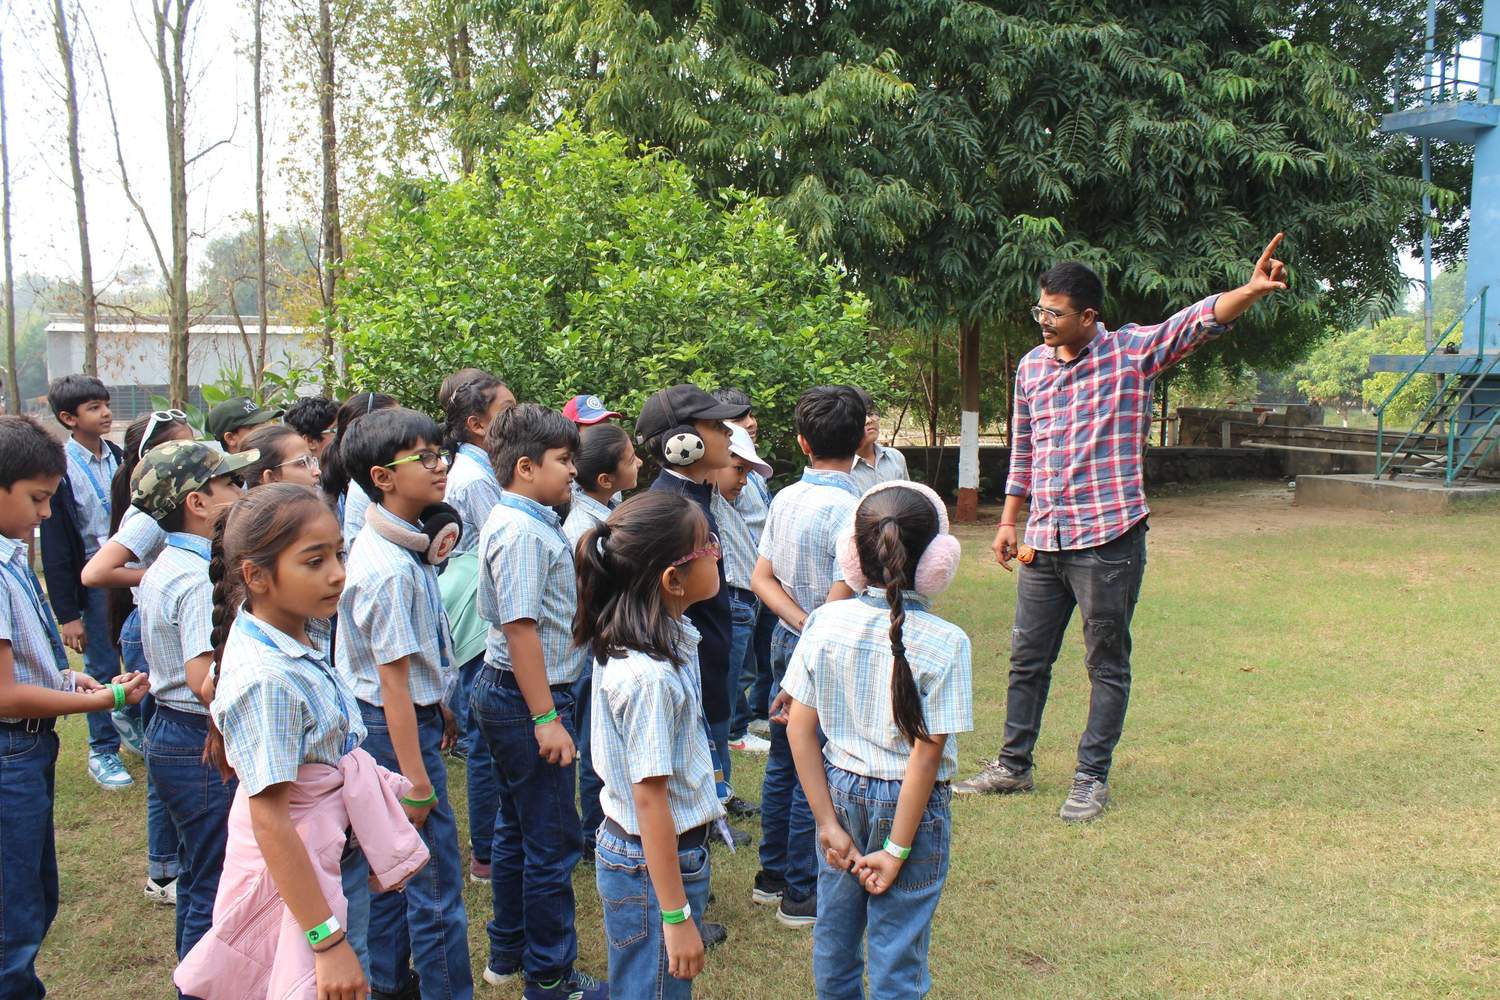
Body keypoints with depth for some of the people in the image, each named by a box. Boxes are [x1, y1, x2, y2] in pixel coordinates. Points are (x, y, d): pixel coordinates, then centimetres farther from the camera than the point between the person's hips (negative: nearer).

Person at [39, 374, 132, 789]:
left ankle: (134, 723, 30)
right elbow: (55, 549, -11)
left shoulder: (117, 458, 5)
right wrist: (67, 614, -11)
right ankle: (103, 751, 19)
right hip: (94, 580, -5)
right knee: (102, 668, 4)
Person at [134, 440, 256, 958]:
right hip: (204, 746, -11)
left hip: (170, 734, 11)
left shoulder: (164, 568, 9)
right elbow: (206, 680, -32)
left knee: (197, 879, 23)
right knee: (215, 893, 0)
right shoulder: (200, 580, -23)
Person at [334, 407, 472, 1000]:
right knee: (436, 884, -1)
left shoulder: (398, 545, 5)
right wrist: (416, 781, -22)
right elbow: (394, 678, -25)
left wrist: (438, 706, 23)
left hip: (393, 720, 10)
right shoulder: (391, 568, -25)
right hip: (398, 728, -10)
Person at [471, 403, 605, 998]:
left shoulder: (523, 521, 11)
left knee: (517, 828, 20)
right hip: (528, 699, -11)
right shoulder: (522, 531, -20)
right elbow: (520, 627, -24)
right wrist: (546, 718, -24)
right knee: (553, 843, -1)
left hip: (506, 692, 11)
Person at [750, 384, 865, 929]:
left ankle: (772, 874, 32)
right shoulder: (851, 510, -21)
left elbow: (762, 578, 1)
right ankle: (802, 895, 14)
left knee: (783, 762, 19)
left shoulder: (785, 499, 2)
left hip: (787, 640, 8)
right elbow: (840, 603, -24)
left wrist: (801, 621, -9)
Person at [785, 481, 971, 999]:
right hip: (909, 804, -3)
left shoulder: (825, 622, -9)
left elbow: (799, 729, -8)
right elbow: (925, 756, -18)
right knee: (897, 953, 10)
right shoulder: (944, 643, -18)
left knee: (834, 930, 21)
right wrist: (897, 849, -11)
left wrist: (828, 823, -2)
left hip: (839, 789, 4)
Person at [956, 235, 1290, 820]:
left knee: (1107, 665, 5)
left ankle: (1092, 778, 17)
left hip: (1108, 538, -5)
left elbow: (1199, 321, -20)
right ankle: (1013, 766, 29)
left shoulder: (1132, 351, -5)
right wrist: (1009, 521, 17)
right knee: (1027, 657, 14)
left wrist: (1252, 290, -38)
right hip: (1043, 541, 5)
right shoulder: (1031, 367, 9)